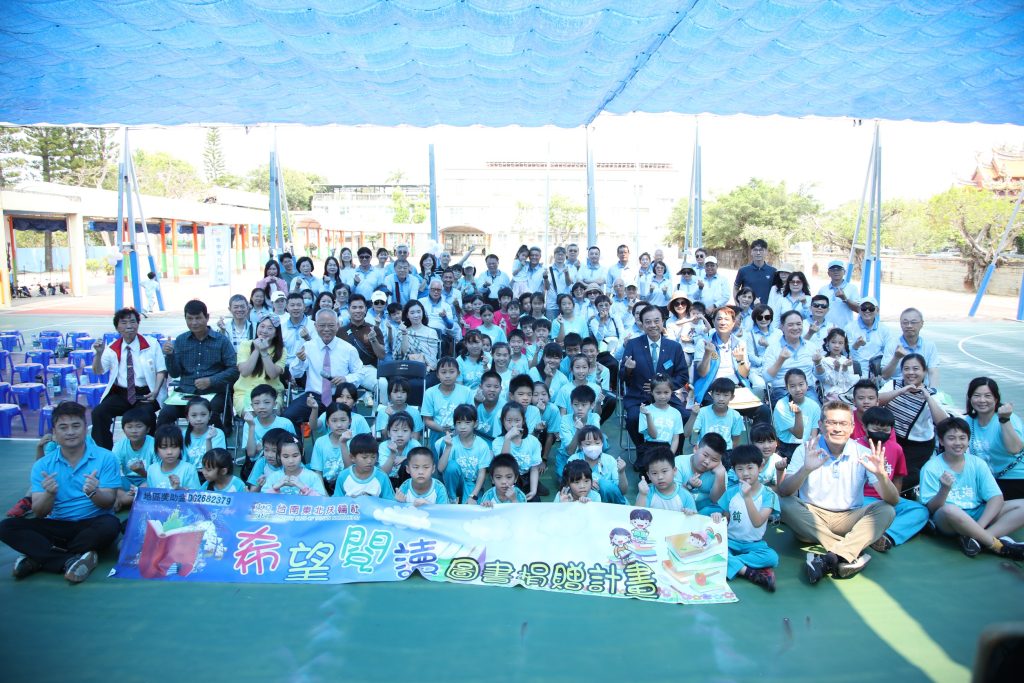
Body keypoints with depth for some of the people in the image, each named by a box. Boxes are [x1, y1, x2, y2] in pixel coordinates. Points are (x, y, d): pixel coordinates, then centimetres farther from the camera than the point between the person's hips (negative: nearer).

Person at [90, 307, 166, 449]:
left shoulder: (151, 346, 5)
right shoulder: (112, 349, 10)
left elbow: (161, 371, 2)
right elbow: (98, 371, 1)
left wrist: (155, 391, -13)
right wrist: (98, 354, -18)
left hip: (145, 394, -3)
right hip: (119, 394, 3)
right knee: (98, 413, -20)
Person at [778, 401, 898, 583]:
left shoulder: (863, 454, -5)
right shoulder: (806, 451, -8)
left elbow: (893, 500, -10)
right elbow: (783, 492, -18)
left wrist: (881, 475, -31)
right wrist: (805, 470, -36)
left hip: (849, 519, 1)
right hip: (811, 518, -1)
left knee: (886, 510, -23)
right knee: (786, 504, -29)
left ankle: (831, 558, -37)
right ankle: (853, 554, -32)